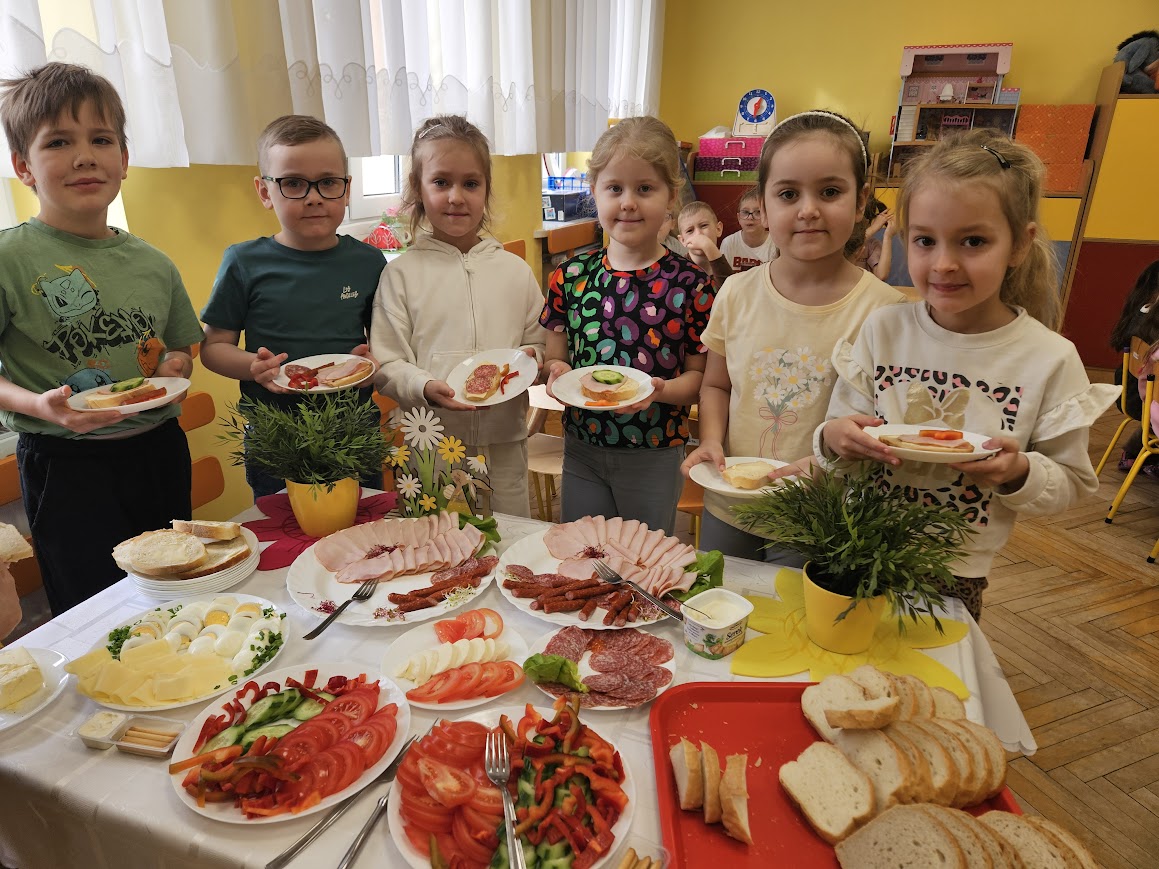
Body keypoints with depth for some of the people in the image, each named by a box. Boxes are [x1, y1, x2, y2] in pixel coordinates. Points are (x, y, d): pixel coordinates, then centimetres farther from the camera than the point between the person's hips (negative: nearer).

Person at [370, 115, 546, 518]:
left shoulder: (515, 270, 7)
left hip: (504, 443, 2)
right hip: (430, 447, -2)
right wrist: (425, 387, -20)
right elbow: (387, 363, -3)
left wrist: (530, 357, -8)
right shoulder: (402, 273, -1)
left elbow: (539, 341, 13)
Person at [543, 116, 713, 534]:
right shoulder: (571, 276, -3)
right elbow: (555, 356, 4)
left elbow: (699, 374, -7)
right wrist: (557, 373, -18)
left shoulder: (689, 283, -11)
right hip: (581, 450, 3)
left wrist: (660, 390, -26)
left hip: (655, 456, -2)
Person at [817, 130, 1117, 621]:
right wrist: (833, 439, -26)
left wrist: (1021, 473, -22)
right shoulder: (882, 331, -8)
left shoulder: (1051, 360, -11)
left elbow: (1072, 484, -1)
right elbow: (840, 436, -4)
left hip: (955, 576, -1)